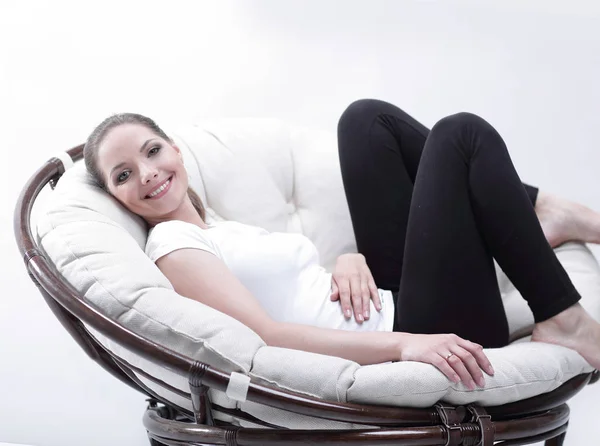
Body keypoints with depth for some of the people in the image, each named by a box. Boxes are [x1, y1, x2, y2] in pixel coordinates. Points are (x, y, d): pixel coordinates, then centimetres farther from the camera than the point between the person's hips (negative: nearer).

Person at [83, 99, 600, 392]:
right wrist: (403, 344, -31)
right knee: (462, 134, -6)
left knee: (366, 119, 10)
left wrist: (349, 261, -6)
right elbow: (264, 334, -21)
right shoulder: (171, 242, -7)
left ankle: (535, 213, 9)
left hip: (394, 306, 9)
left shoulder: (225, 229, 21)